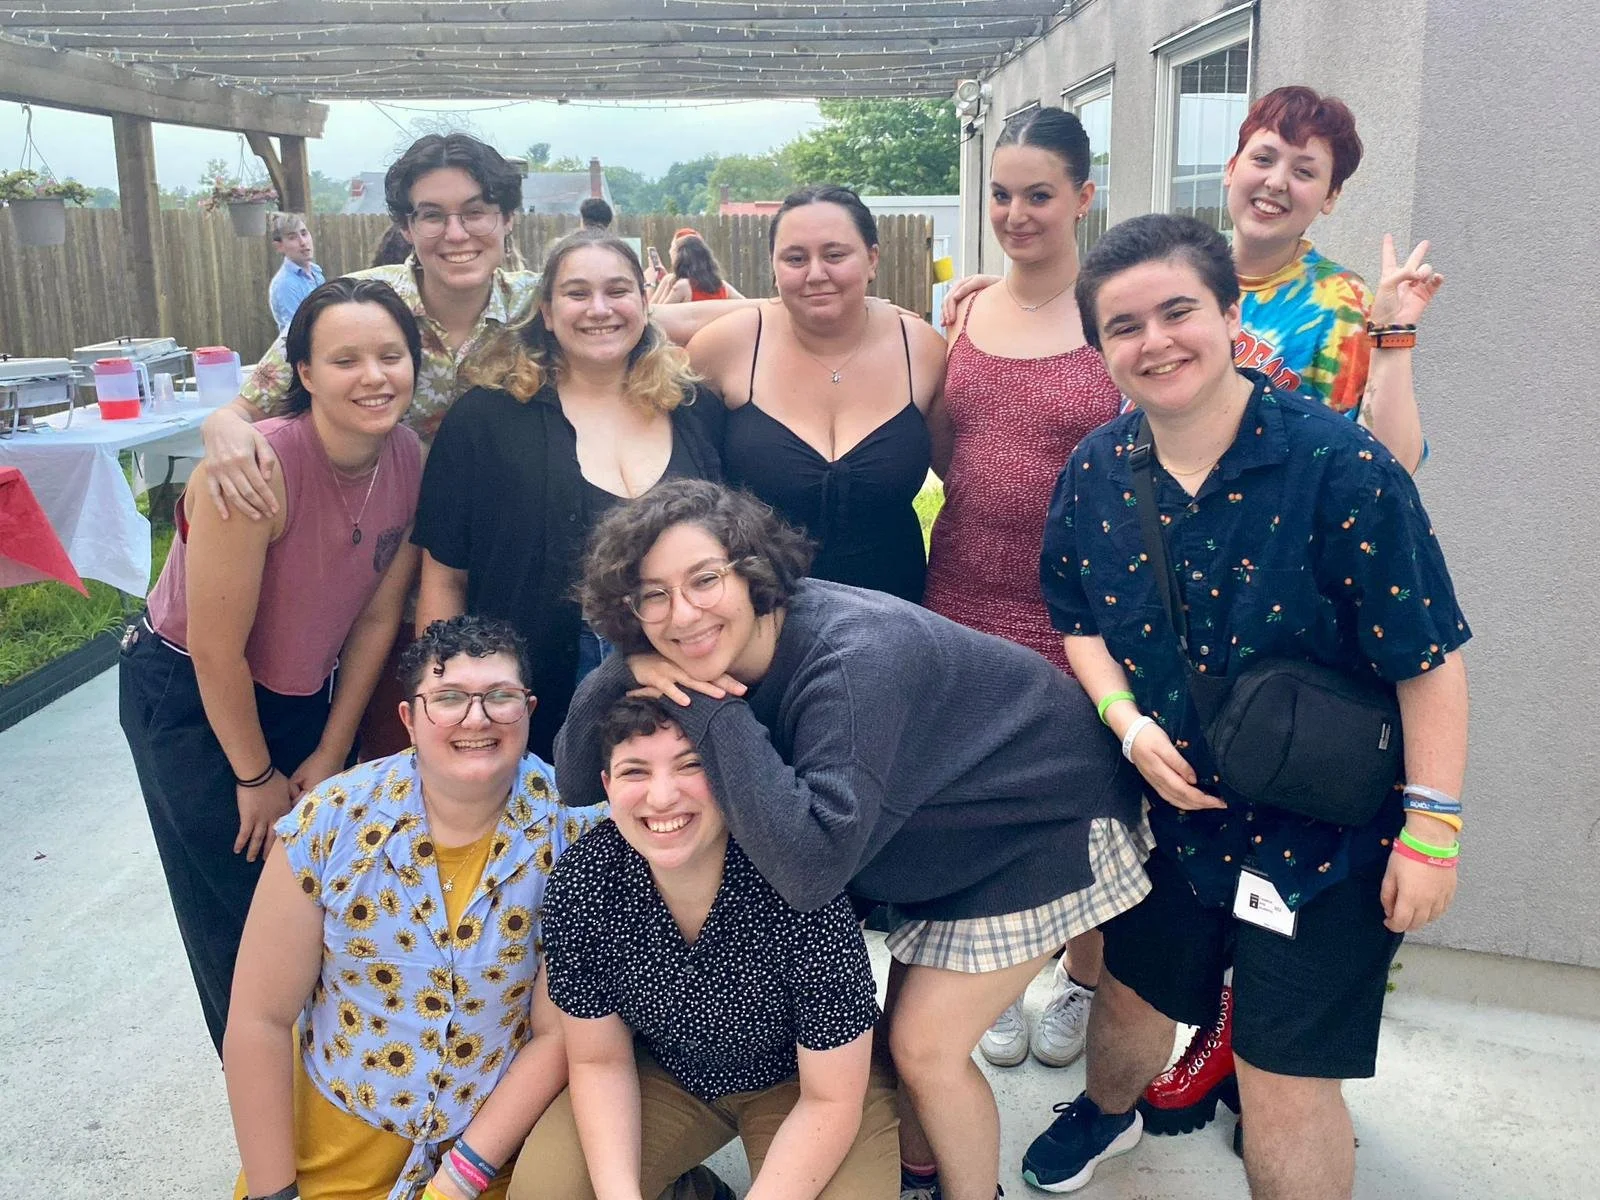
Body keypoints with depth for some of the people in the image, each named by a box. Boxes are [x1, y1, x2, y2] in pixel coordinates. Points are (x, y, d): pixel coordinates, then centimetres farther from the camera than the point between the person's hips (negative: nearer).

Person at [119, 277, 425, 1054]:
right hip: (188, 698, -5)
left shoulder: (410, 460, -13)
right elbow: (216, 651, -24)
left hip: (305, 692, 5)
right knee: (243, 922, 6)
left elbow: (377, 616, -3)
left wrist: (332, 753, 1)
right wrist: (256, 778, -11)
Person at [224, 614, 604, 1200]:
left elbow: (561, 1034, -13)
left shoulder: (573, 833, -18)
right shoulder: (329, 823, -15)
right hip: (335, 1134, 1)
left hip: (502, 1127, 0)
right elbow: (259, 1020, -9)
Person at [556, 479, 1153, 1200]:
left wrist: (710, 709, -38)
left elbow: (809, 868, -43)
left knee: (925, 1046, -5)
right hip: (947, 830, 7)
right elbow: (575, 782, -9)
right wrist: (625, 672, -27)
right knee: (906, 1024, 14)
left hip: (1045, 816, -7)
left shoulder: (851, 655, -36)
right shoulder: (713, 654, -13)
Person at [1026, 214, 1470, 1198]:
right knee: (1132, 1000, 26)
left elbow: (1429, 655, -17)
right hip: (1172, 813, 5)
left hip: (1323, 830, -5)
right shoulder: (1095, 473, -7)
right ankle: (1108, 1113, 59)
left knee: (1284, 1084, 5)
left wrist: (1432, 827, -16)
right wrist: (1130, 723, -9)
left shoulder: (1340, 465, -23)